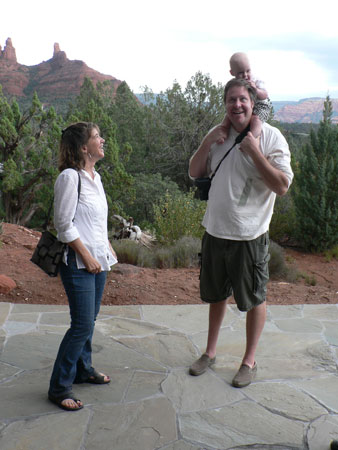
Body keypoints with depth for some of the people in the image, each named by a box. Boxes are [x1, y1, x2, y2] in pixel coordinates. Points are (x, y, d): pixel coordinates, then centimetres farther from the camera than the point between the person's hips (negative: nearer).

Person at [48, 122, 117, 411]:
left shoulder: (95, 176, 12)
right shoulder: (70, 177, -15)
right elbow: (64, 225, -15)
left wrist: (108, 248, 14)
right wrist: (87, 256, -15)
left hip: (98, 261, 8)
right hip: (79, 263, -8)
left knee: (89, 320, 17)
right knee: (83, 325, -6)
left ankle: (83, 369, 34)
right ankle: (59, 387, 8)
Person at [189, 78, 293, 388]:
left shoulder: (271, 137, -11)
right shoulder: (218, 134, 5)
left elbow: (282, 186, -18)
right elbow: (194, 173, 7)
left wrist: (254, 151, -23)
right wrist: (207, 143, -7)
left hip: (250, 235, -5)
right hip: (216, 231, 5)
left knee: (254, 299, 10)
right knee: (216, 295, 19)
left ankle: (250, 360, 28)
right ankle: (210, 352, 37)